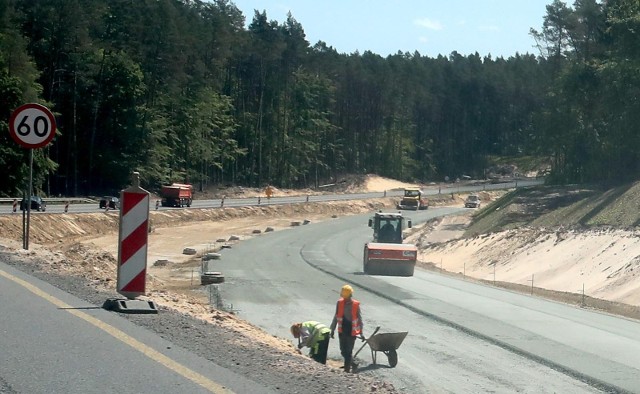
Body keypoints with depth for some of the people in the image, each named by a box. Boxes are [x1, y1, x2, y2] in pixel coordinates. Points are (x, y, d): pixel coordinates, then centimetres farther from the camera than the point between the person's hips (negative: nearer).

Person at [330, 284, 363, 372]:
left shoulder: (356, 304, -8)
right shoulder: (340, 303, -1)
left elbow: (359, 318, -2)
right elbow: (336, 317, 8)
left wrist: (361, 333, -2)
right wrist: (332, 330, 11)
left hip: (352, 331, -3)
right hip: (342, 330, 3)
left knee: (349, 351, -3)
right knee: (343, 350, 10)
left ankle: (347, 368, 6)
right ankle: (348, 364, 35)